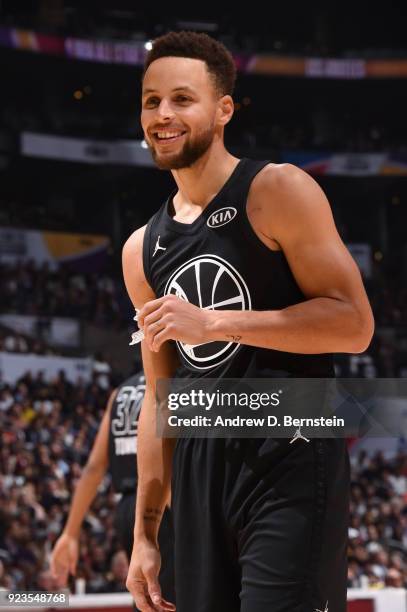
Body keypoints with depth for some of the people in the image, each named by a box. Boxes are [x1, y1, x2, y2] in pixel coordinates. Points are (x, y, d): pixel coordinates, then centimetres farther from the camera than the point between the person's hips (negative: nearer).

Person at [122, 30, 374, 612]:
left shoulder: (277, 192, -4)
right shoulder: (142, 250, 15)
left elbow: (354, 323, -12)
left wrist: (215, 323, -18)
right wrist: (145, 532, 14)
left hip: (290, 462, -6)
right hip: (201, 473, 6)